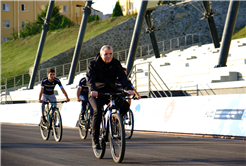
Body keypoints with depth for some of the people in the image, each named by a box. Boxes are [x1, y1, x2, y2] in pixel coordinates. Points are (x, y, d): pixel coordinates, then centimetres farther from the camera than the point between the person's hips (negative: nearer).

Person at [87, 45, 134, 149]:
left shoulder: (116, 64, 1)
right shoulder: (93, 65, -6)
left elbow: (122, 77, -11)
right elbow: (90, 78, -21)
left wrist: (128, 88, -30)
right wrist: (92, 89, -42)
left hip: (111, 92, 3)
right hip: (96, 93, -3)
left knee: (125, 106, -20)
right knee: (97, 111, -29)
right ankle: (95, 139, -18)